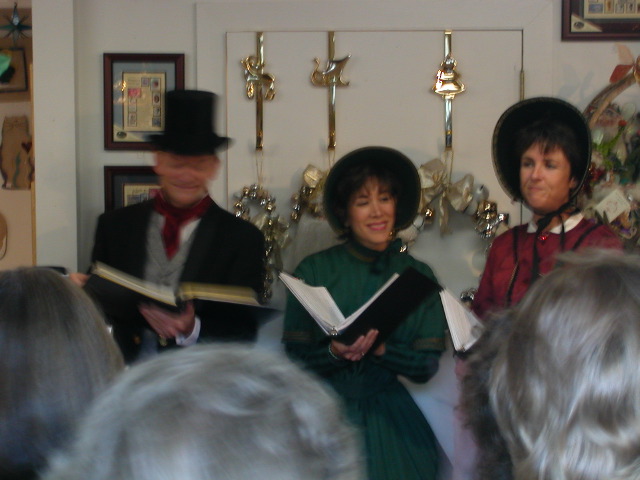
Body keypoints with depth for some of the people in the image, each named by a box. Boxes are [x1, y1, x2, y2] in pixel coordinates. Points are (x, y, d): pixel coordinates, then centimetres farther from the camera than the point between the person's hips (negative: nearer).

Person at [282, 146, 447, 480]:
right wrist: (334, 353, -20)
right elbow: (294, 358, -2)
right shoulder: (314, 271, 0)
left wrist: (380, 349, -16)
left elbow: (426, 366, 1)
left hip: (389, 421, 1)